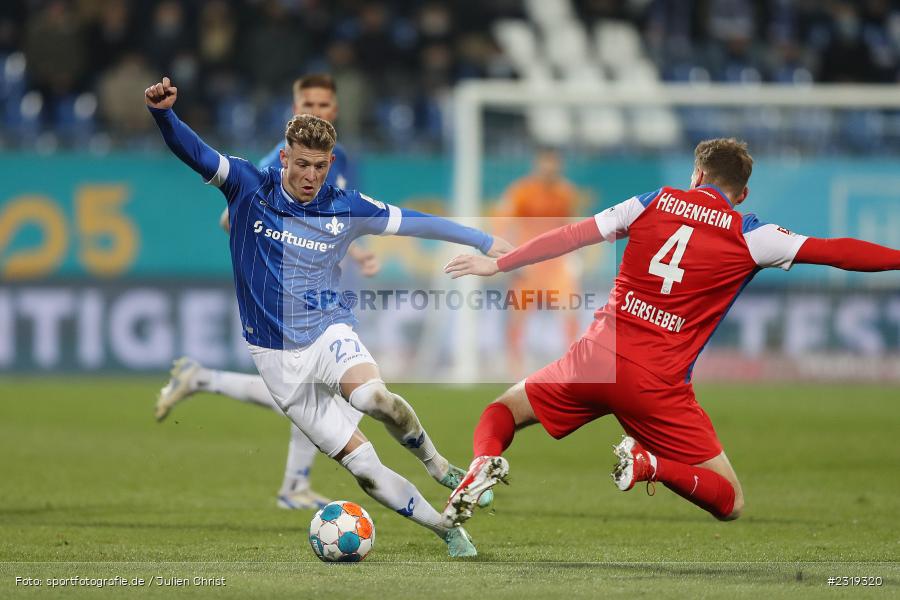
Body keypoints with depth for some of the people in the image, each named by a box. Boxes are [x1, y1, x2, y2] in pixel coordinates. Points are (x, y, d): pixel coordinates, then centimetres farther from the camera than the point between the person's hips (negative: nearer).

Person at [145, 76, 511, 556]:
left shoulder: (345, 208, -1)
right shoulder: (249, 188, -5)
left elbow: (413, 222, 9)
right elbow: (194, 152, -16)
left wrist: (484, 242, 9)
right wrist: (163, 112, -35)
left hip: (330, 335, 0)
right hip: (279, 358, 0)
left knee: (374, 397, -36)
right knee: (362, 465, -6)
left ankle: (434, 461, -7)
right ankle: (447, 530, 9)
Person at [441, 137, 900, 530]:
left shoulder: (656, 202, 9)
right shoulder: (749, 236, 2)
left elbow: (570, 236, 12)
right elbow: (836, 251, 0)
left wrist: (498, 264, 22)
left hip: (599, 354, 2)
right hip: (659, 384, -2)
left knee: (505, 410, 26)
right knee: (730, 504, 8)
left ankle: (485, 461, -11)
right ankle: (652, 465, -22)